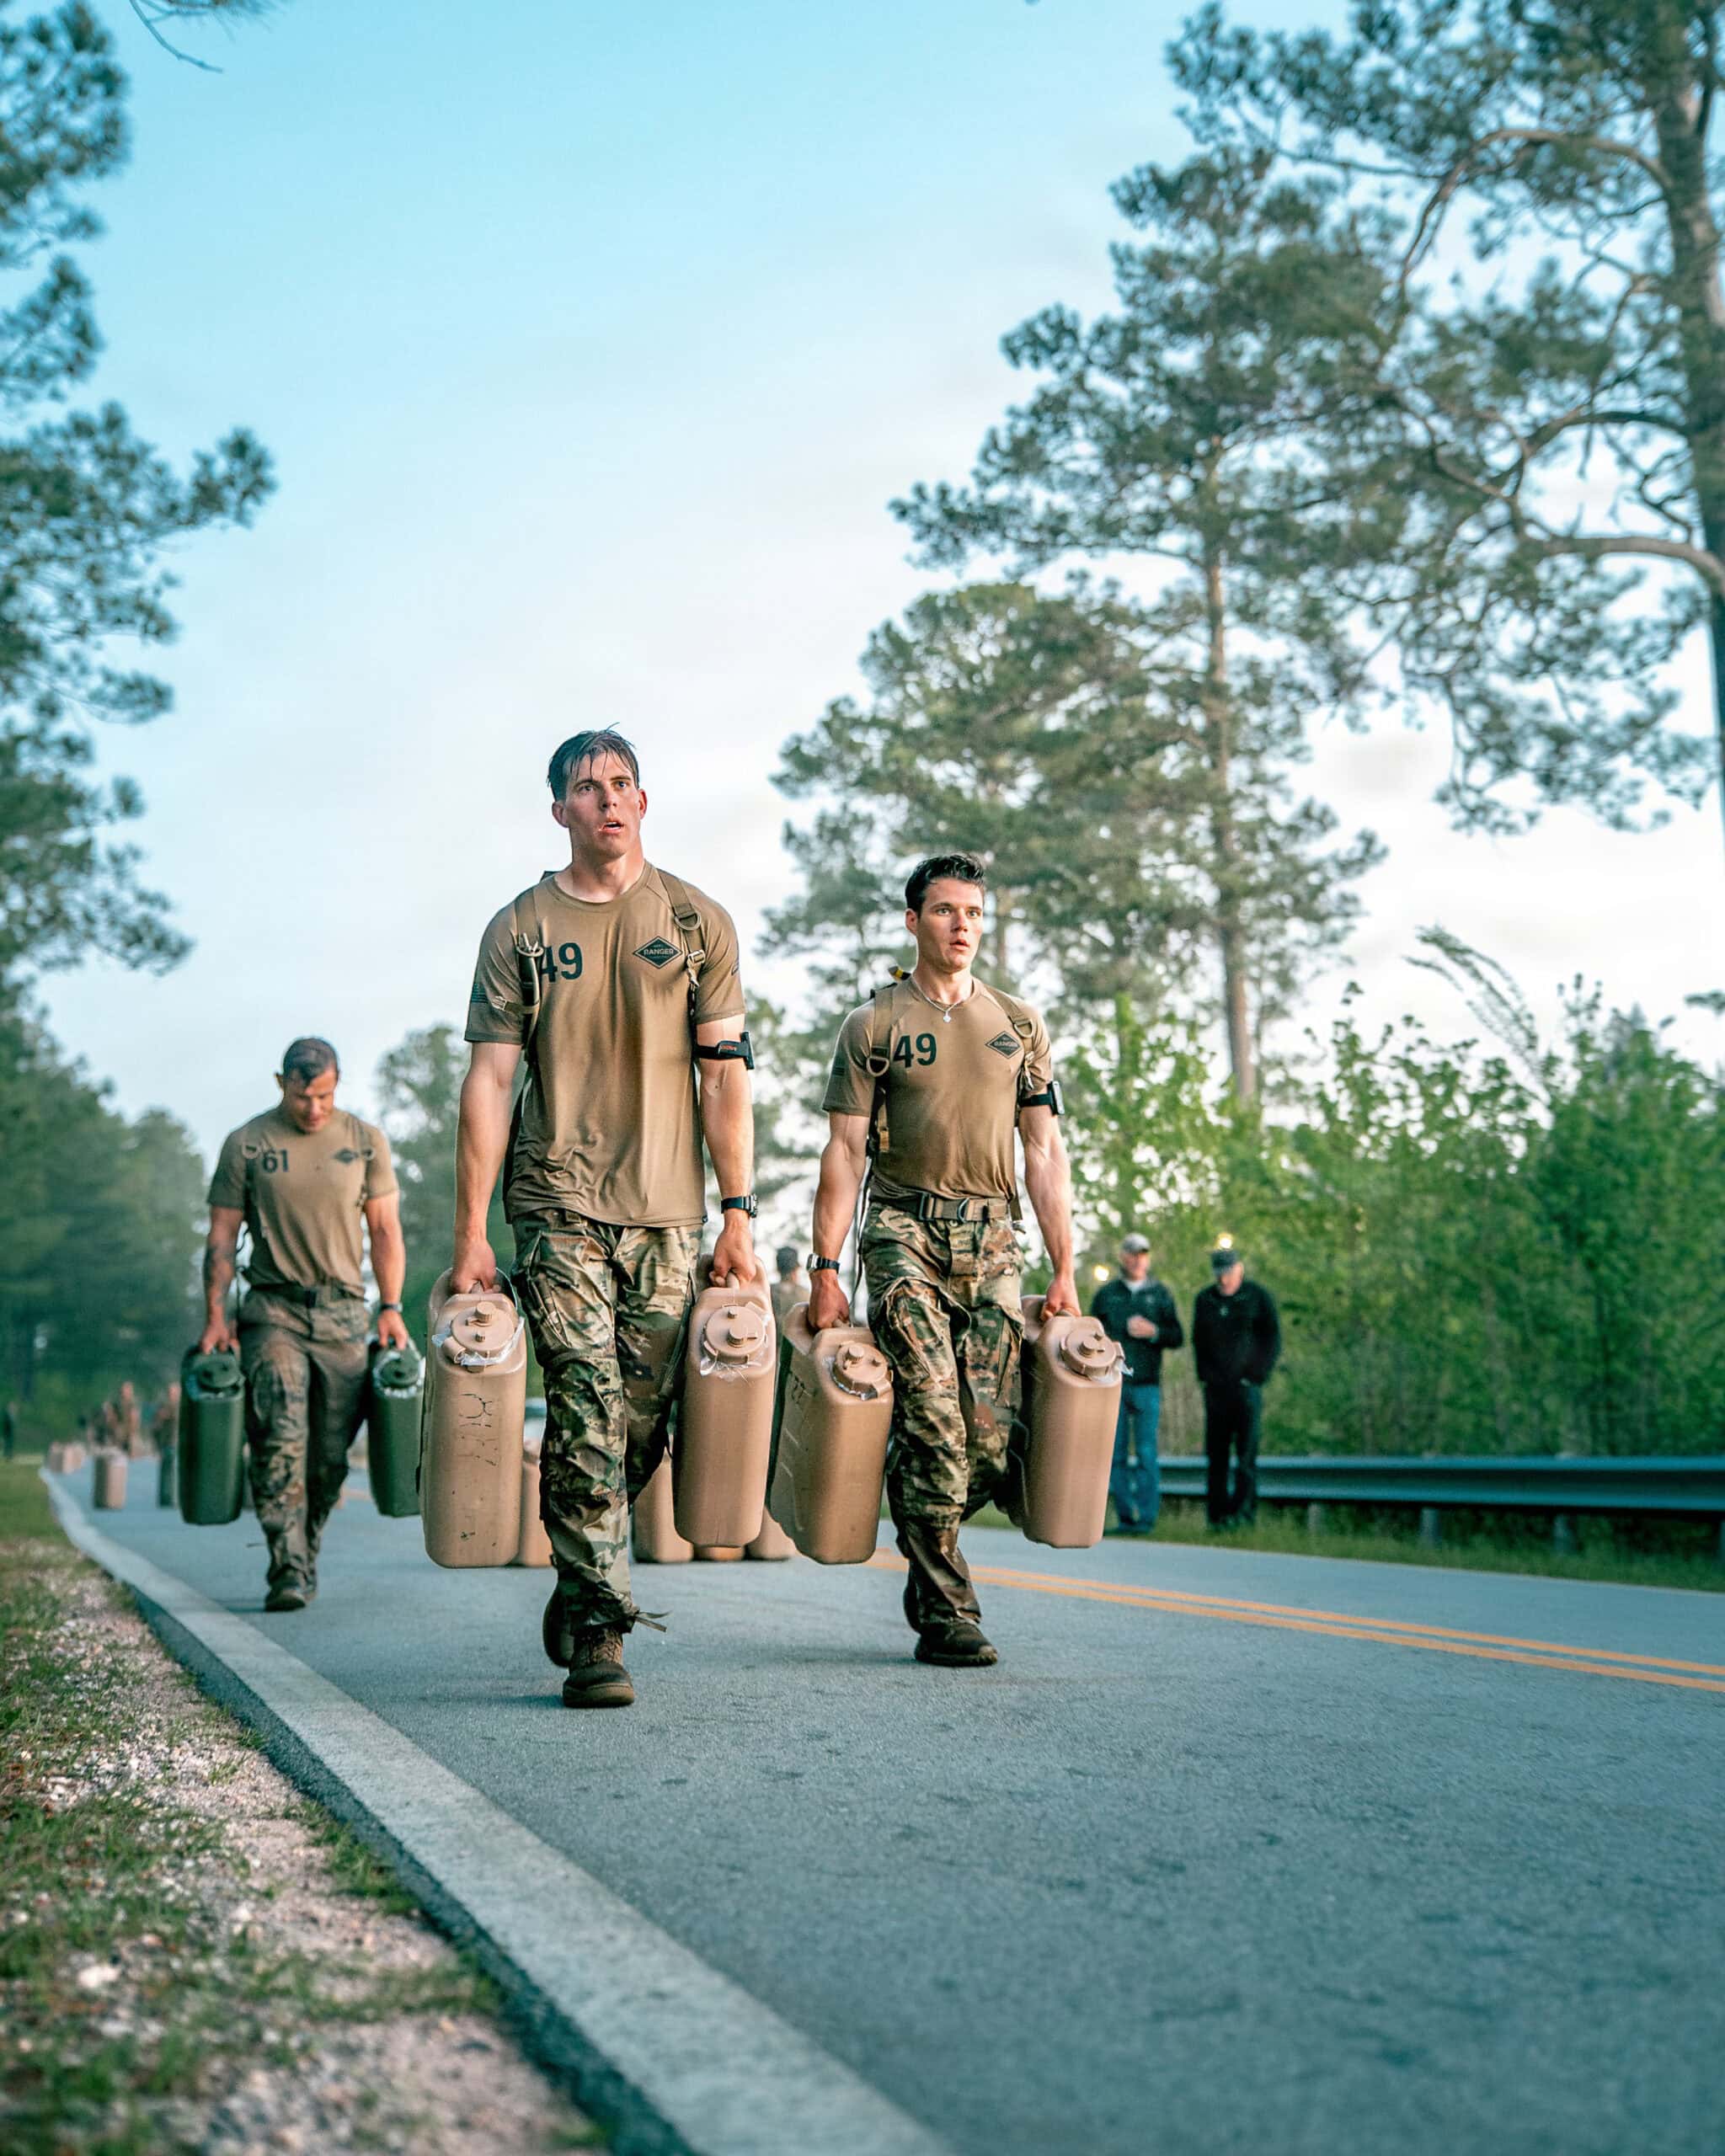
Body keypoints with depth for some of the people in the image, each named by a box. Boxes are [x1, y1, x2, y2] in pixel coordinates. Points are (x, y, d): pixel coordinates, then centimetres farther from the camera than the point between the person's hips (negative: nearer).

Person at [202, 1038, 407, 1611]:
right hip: (273, 1311, -2)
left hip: (344, 1313, 2)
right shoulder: (245, 1145, 3)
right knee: (280, 1442, -16)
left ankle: (304, 1556, 19)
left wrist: (391, 1308, 1)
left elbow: (385, 1230, 9)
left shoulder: (366, 1142, 8)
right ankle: (289, 1571, -15)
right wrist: (215, 1316, -4)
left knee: (330, 1456, 2)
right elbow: (222, 1236, 4)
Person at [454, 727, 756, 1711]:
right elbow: (489, 1083, 1)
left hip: (669, 1207, 2)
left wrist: (739, 1211, -2)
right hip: (560, 1203, -1)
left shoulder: (698, 921, 8)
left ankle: (582, 1584, 27)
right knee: (587, 1414, -10)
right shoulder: (519, 930, 5)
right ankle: (598, 1631, -4)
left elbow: (724, 1073, 5)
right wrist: (471, 1232, -5)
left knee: (647, 1417, 4)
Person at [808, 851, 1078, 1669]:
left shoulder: (1021, 1025, 15)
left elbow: (1045, 1152, 12)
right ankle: (945, 1612, -1)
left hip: (993, 1241, 3)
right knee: (932, 1427, -11)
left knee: (991, 1444, -3)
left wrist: (1064, 1271, 5)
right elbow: (845, 1151, 2)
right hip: (906, 1234, -3)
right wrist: (825, 1270, -5)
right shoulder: (874, 1024, 6)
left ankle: (926, 1548, 25)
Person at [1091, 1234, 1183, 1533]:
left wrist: (1154, 1332, -8)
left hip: (1147, 1385, -1)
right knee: (1116, 1453, 0)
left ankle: (1146, 1516, -4)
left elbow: (1177, 1338, 10)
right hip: (1113, 1384, 1)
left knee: (1146, 1453, -6)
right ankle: (1124, 1516, 6)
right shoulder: (1105, 1294, 12)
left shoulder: (1160, 1294, 12)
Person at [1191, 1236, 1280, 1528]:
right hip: (1215, 1388, 4)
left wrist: (1258, 1375, -6)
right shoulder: (1204, 1300, 13)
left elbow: (1273, 1341, 2)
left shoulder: (1258, 1297, 1)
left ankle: (1243, 1510, -8)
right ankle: (1217, 1513, 7)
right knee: (1216, 1454, 3)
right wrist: (1205, 1375, 8)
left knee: (1246, 1454, -8)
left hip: (1247, 1387, -4)